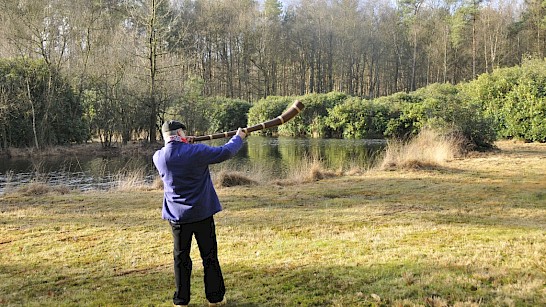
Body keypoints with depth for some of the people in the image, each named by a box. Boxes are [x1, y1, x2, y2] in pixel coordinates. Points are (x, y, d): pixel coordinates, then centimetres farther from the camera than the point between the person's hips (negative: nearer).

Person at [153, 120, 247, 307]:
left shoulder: (158, 157, -4)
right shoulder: (197, 151, -15)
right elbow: (225, 152, -5)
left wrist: (185, 144, 19)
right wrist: (238, 138, 10)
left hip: (177, 216, 3)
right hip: (202, 214, -2)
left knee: (181, 259, 12)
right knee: (210, 257, 11)